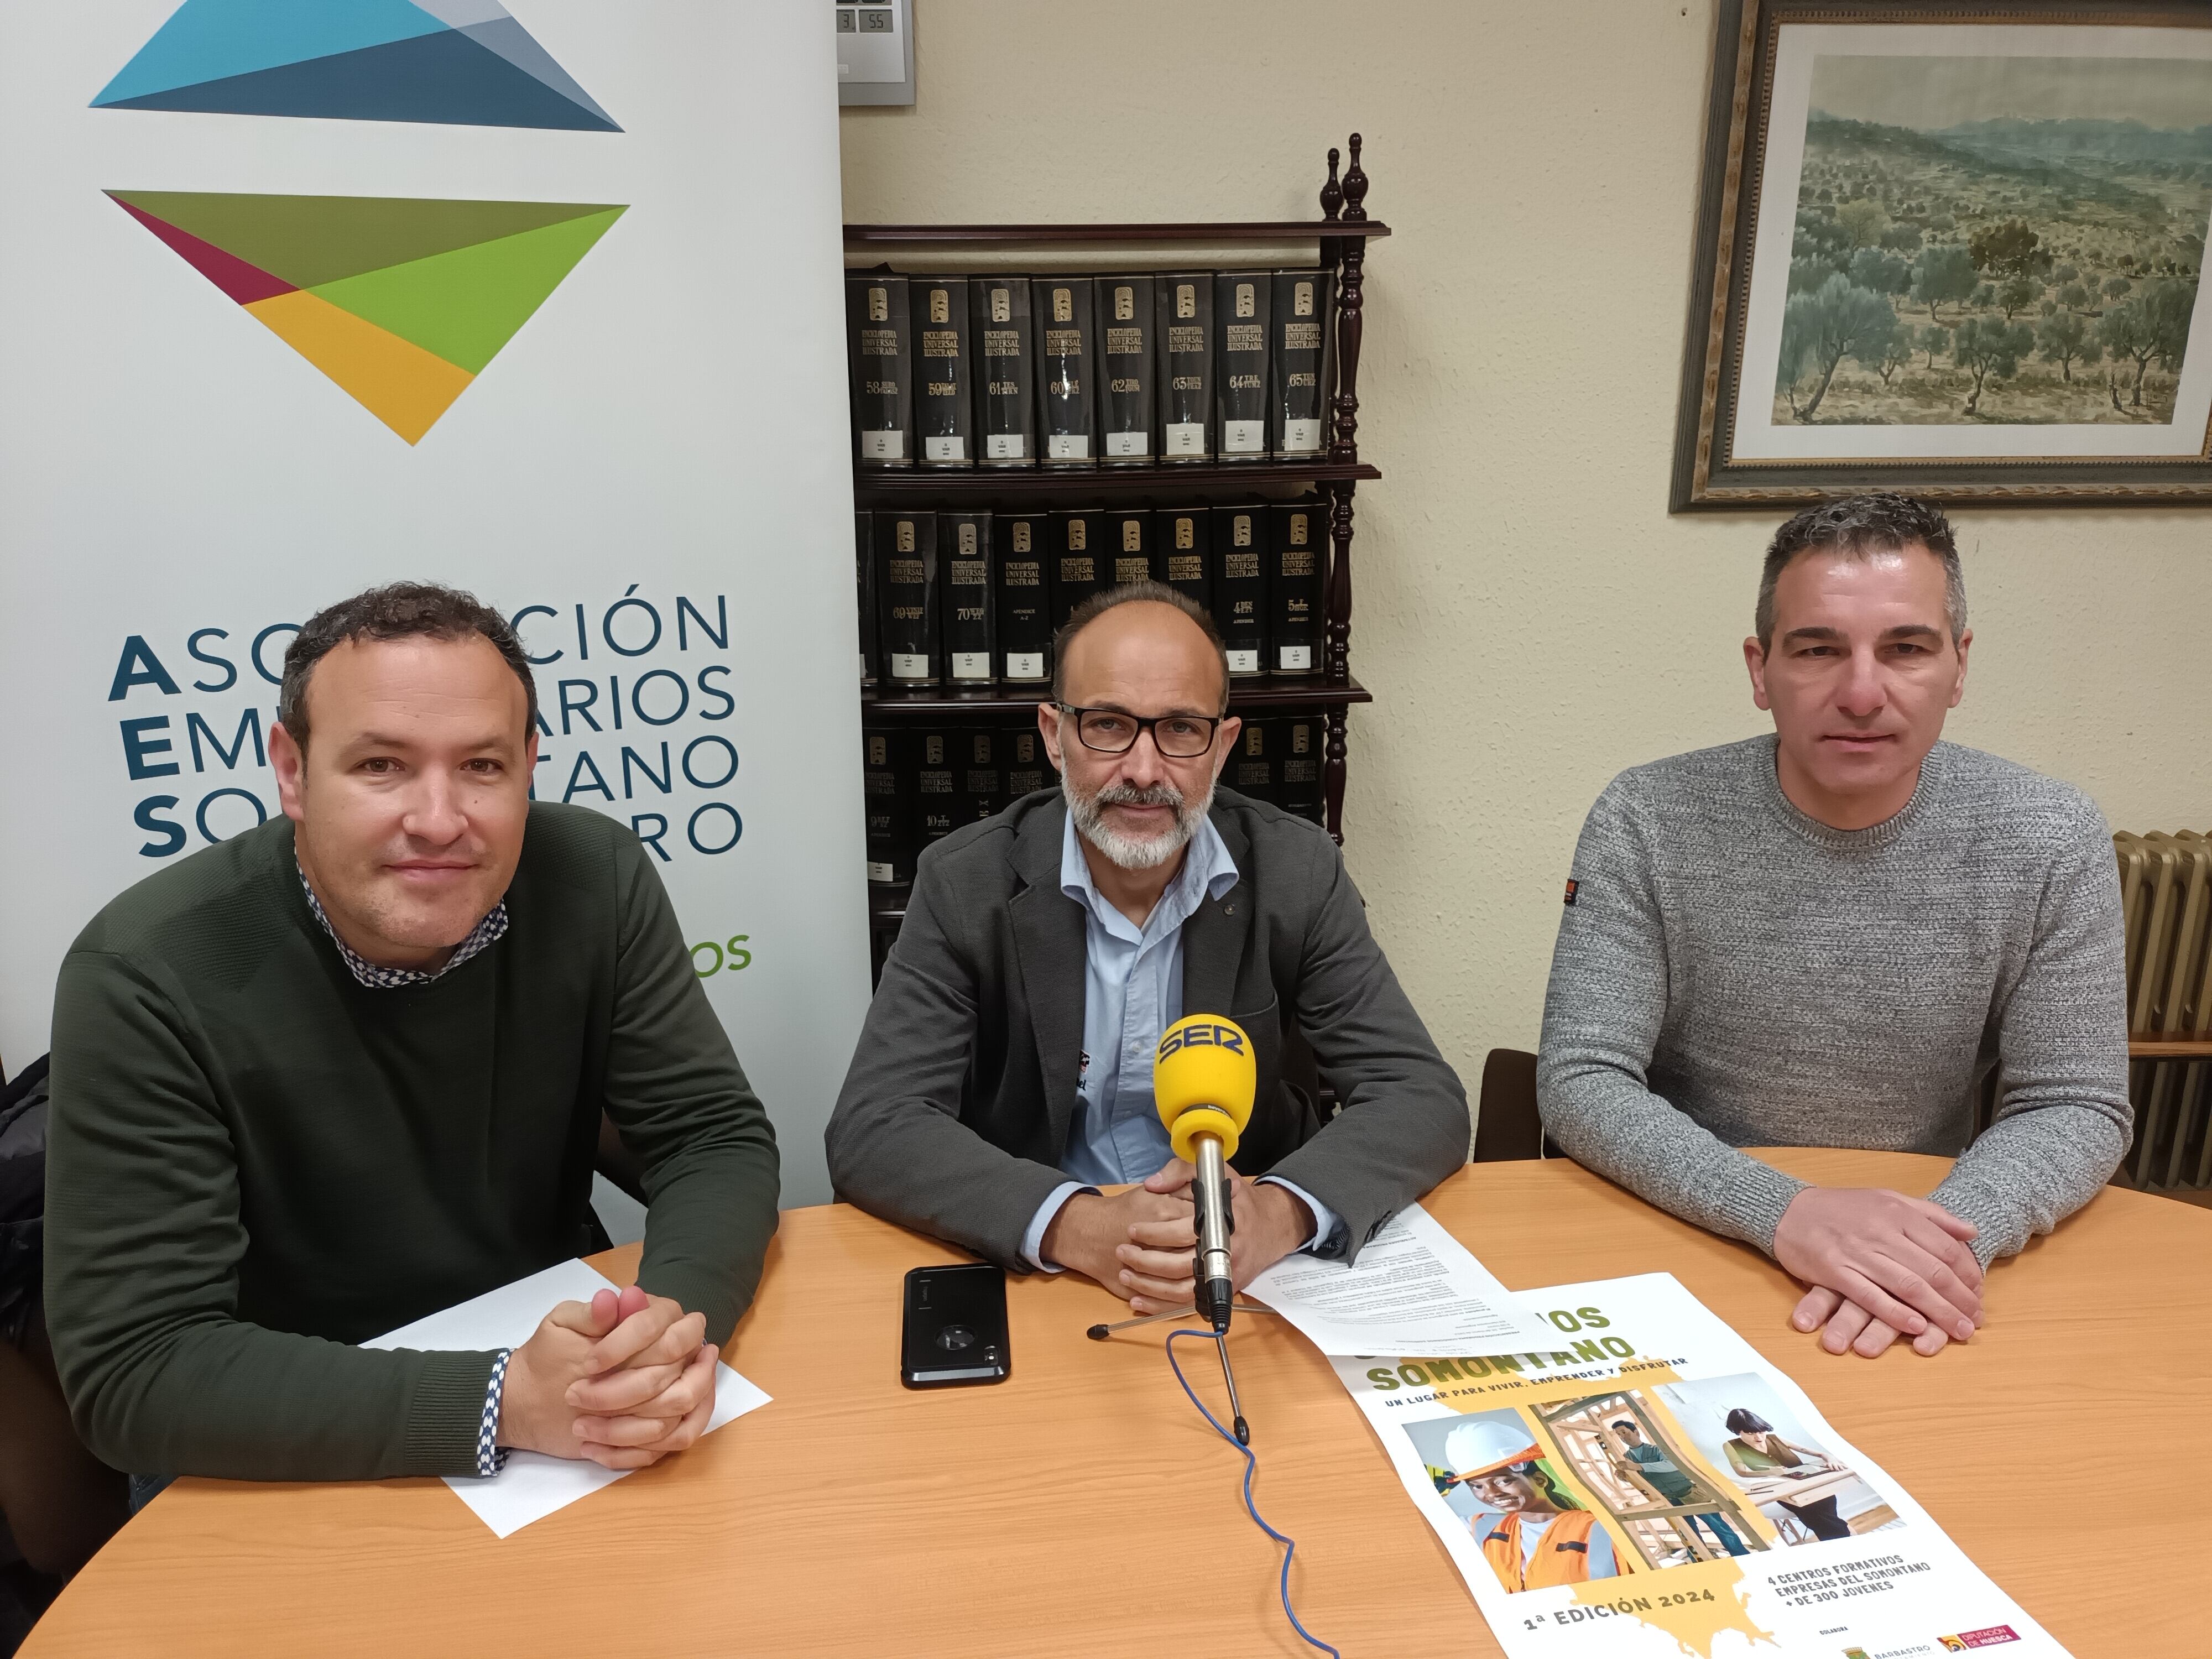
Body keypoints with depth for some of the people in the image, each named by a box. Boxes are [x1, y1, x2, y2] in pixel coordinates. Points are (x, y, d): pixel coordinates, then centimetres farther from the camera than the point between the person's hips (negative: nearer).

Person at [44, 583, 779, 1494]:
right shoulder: (145, 977, -20)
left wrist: (676, 1317, -28)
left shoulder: (596, 880, -12)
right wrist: (505, 1402, -30)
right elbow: (134, 1369, -21)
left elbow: (717, 1137, -8)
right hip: (283, 1470, -2)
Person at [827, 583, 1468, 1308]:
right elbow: (871, 1129, -14)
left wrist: (1278, 1213, -28)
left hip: (1257, 1272, 2)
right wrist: (1077, 1226, -30)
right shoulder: (966, 884, -8)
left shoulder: (1298, 874, -6)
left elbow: (1426, 1100, -8)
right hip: (1031, 1270, -2)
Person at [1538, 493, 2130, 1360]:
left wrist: (1948, 1237, -21)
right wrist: (1782, 1210, -27)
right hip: (1672, 1250, -1)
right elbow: (1579, 1080, -13)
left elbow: (2074, 1108, -1)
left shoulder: (2049, 841, -4)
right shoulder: (1646, 823, -10)